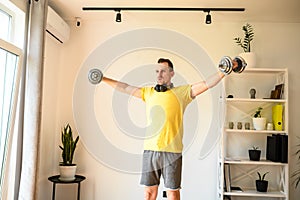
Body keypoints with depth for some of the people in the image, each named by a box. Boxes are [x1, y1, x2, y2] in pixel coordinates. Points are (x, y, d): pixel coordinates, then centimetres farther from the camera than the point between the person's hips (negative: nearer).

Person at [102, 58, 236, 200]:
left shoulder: (182, 92, -1)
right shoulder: (148, 92, 11)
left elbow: (207, 84, -7)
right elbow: (125, 88, 17)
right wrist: (103, 79, 19)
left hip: (172, 151, -3)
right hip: (149, 150, 4)